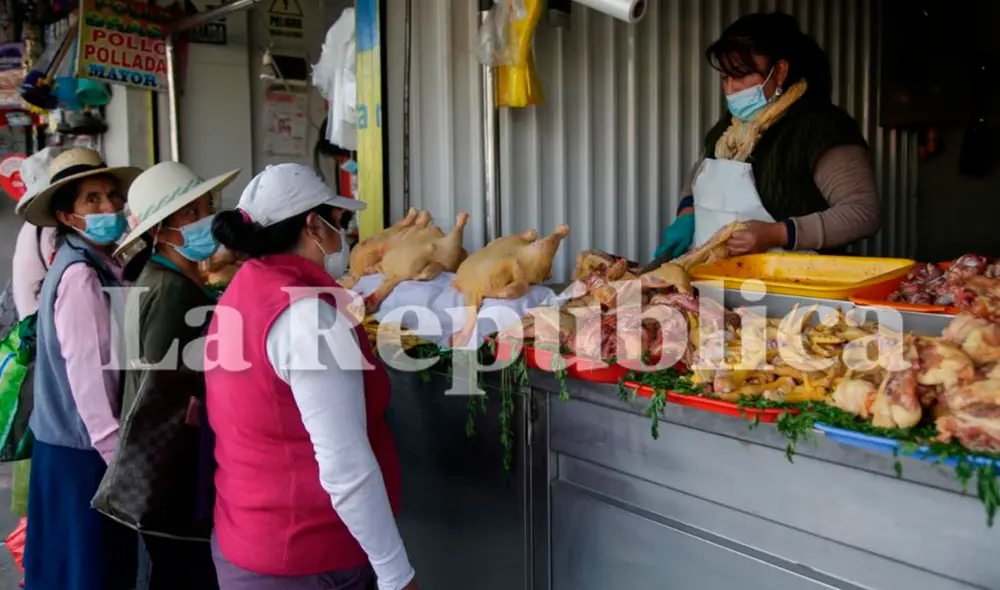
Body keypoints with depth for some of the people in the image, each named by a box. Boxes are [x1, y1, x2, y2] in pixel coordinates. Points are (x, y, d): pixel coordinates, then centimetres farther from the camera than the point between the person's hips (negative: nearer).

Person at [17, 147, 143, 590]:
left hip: (80, 441, 9)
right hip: (83, 447, -9)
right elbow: (86, 370, -21)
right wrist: (117, 452, -18)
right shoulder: (80, 274, -19)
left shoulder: (98, 266, 10)